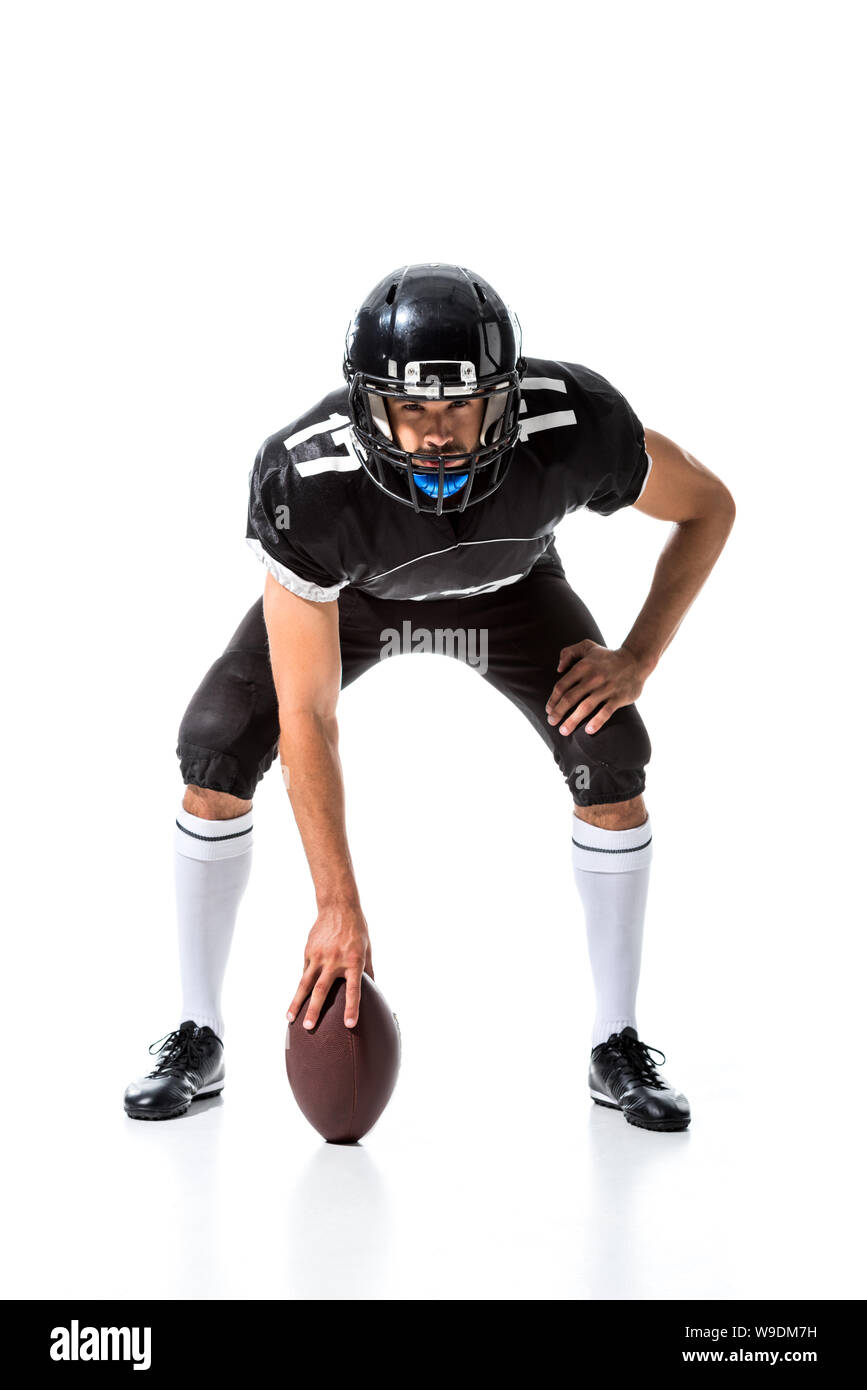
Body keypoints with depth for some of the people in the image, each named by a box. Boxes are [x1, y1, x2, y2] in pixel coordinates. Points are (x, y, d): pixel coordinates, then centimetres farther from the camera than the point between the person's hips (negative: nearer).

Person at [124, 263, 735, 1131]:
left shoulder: (575, 423, -39)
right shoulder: (305, 482, -41)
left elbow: (708, 506, -16)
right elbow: (307, 718, -33)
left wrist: (638, 659, -23)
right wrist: (338, 905, -32)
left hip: (506, 586, 1)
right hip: (349, 592, 0)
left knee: (611, 758, -18)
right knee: (215, 753, -16)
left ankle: (618, 1050, 0)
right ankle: (197, 1042, 3)